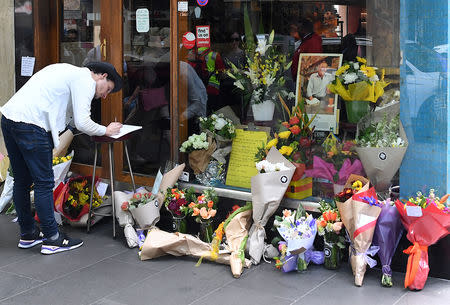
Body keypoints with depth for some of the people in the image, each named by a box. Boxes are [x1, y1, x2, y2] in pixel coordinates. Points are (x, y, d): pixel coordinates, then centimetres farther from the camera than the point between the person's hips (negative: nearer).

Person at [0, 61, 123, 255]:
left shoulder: (69, 72, 25)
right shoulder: (85, 80, -5)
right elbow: (82, 123, -11)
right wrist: (105, 131, 6)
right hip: (30, 125, -10)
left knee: (22, 181, 16)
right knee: (44, 182, -1)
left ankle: (27, 234, 28)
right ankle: (52, 239, 7)